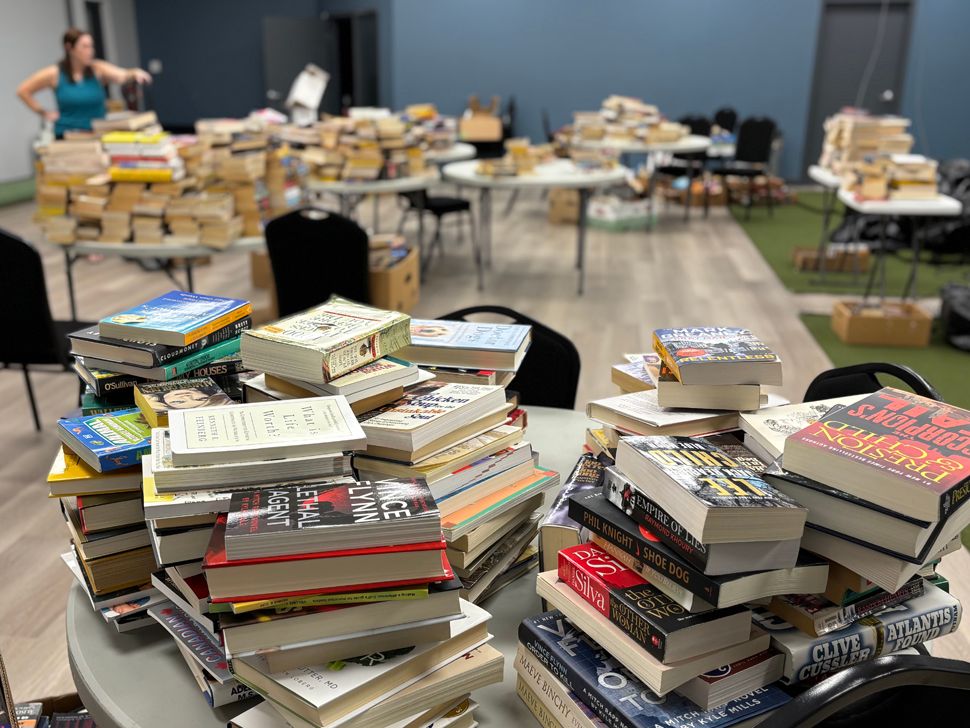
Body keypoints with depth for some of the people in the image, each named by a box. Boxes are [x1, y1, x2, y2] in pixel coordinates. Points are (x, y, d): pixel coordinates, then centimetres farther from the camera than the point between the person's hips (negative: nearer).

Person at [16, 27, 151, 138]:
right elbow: (23, 91, 6)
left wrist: (134, 73, -44)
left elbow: (121, 75, -24)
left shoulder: (98, 69, -3)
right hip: (67, 137, 0)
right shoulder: (54, 74, -4)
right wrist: (43, 113, 1)